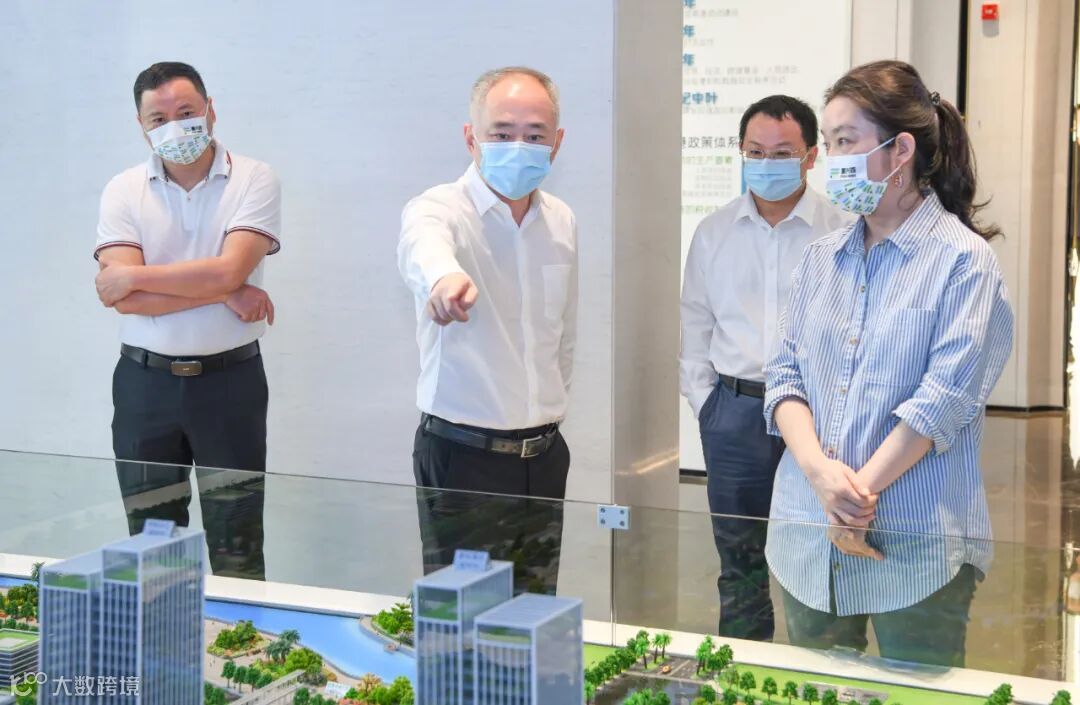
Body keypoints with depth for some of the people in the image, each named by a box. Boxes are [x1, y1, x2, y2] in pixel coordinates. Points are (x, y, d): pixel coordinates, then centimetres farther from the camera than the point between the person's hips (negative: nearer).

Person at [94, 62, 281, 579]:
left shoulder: (254, 180, -4)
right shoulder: (123, 192, 1)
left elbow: (229, 270, -18)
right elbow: (121, 298, -12)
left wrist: (136, 276, -12)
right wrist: (223, 295, -16)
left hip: (230, 378, -2)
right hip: (145, 381, 2)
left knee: (237, 543, 6)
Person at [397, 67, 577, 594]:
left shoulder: (561, 222, 8)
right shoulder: (440, 209, -12)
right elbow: (422, 246, -38)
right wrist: (443, 276, -61)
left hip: (544, 456, 6)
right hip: (462, 456, -6)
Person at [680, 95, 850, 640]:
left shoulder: (841, 233, -3)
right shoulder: (713, 233, 9)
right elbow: (694, 325, 14)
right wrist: (705, 402, 7)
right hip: (735, 409, 3)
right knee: (739, 564, 12)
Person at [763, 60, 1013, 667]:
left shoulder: (963, 259, -8)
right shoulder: (822, 258, 10)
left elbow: (946, 396, -15)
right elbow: (786, 374, 4)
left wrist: (860, 489, -16)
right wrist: (819, 470, -13)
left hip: (918, 547, -5)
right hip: (810, 539, 5)